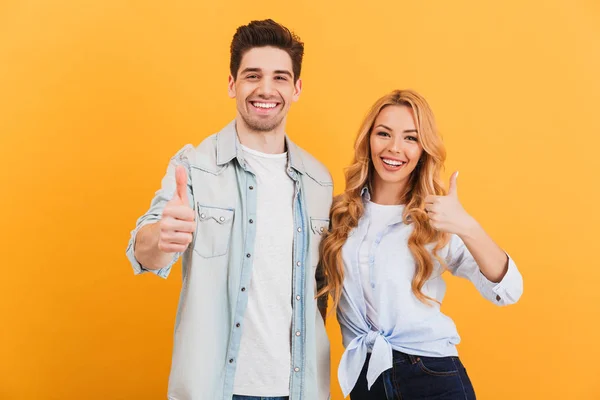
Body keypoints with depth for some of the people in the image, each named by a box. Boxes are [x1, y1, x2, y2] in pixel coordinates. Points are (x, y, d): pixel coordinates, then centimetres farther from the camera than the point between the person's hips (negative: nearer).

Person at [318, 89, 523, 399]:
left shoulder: (437, 220, -7)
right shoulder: (340, 212, -1)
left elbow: (507, 292, -18)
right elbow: (323, 289, 11)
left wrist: (469, 229, -32)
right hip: (362, 375, 2)